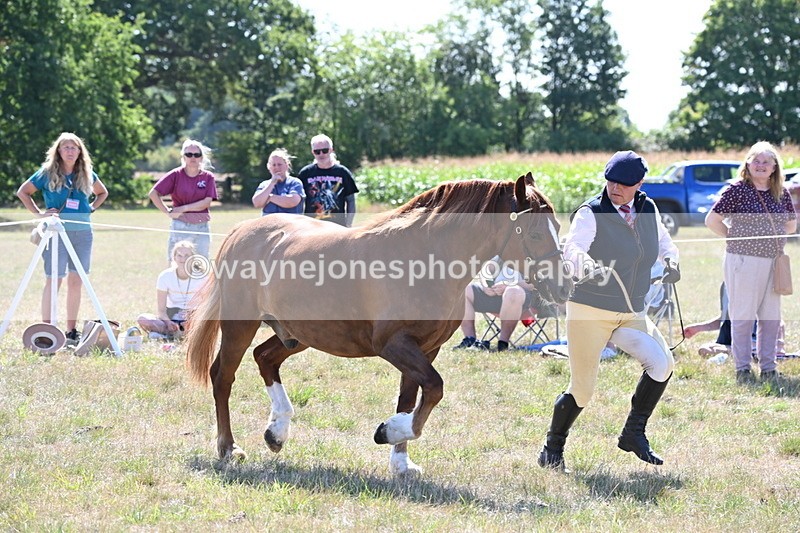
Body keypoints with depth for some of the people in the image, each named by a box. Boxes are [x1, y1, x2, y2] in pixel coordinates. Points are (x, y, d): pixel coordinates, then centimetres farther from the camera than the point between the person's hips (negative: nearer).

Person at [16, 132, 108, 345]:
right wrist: (39, 213, -3)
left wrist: (91, 208, 11)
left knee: (76, 282, 6)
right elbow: (22, 192, 7)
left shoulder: (87, 174, 11)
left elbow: (103, 193, 28)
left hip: (83, 233, 4)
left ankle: (71, 331, 12)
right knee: (53, 280, -7)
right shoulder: (47, 173, 1)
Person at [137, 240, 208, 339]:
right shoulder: (165, 276, -7)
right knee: (142, 319, -28)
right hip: (171, 318, 1)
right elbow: (161, 310, -8)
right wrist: (168, 322, -29)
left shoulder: (201, 277, -7)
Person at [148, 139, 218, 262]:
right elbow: (153, 193, -3)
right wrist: (168, 212, -6)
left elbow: (207, 202, -6)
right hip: (180, 226, -2)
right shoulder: (176, 175, -2)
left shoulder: (208, 177, 3)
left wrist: (183, 208, -11)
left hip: (202, 227, 2)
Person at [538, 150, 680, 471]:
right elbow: (572, 249, -28)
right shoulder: (591, 213, -11)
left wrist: (671, 262, 0)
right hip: (589, 312, -5)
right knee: (582, 389, -3)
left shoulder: (649, 210, 5)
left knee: (662, 362, -18)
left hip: (632, 314, 5)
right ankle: (552, 450, 20)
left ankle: (633, 434, -1)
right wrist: (587, 268, -51)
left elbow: (663, 241, 23)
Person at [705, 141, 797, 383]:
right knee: (742, 316, -1)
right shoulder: (737, 190, -6)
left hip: (773, 261, 5)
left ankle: (768, 367, 15)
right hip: (743, 261, -5)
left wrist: (772, 238, 9)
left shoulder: (781, 193, 9)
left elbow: (791, 225, 22)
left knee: (771, 317, 7)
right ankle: (742, 368, 5)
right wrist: (737, 237, -1)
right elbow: (712, 220, -4)